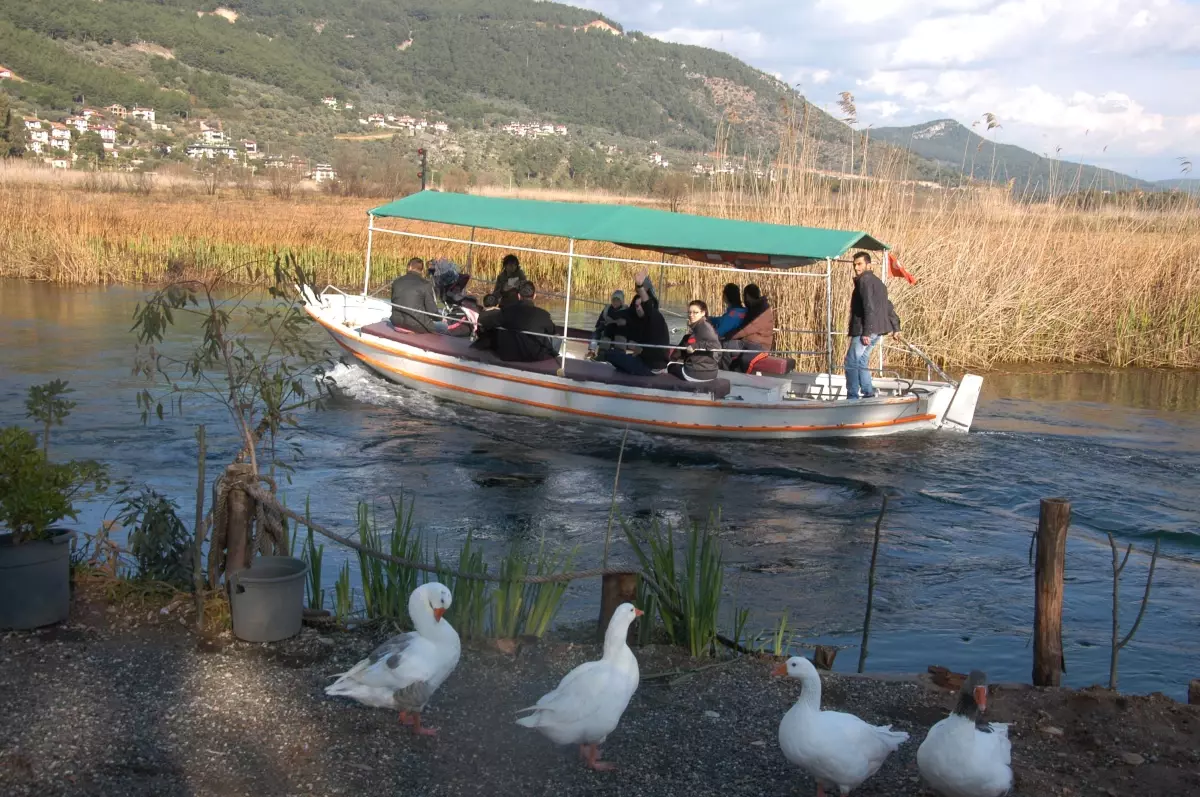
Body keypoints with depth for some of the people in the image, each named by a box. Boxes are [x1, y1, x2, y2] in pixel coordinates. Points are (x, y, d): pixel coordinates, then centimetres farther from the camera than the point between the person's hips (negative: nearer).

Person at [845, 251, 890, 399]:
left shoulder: (865, 280, -11)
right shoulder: (878, 282, 20)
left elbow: (869, 307, -19)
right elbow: (887, 306, 23)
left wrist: (866, 332, -22)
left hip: (865, 330, -10)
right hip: (876, 330, 10)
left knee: (852, 362, -6)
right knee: (861, 361, 16)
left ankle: (852, 397, -7)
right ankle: (868, 394, 14)